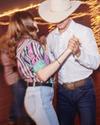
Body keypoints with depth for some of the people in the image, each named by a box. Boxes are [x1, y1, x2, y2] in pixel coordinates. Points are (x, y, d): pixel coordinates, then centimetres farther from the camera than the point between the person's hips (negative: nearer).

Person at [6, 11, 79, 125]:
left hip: (34, 94, 10)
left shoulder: (21, 44, 15)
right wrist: (67, 51, -26)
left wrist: (42, 44, 25)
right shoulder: (31, 43, -15)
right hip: (39, 96, -10)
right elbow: (43, 75, -26)